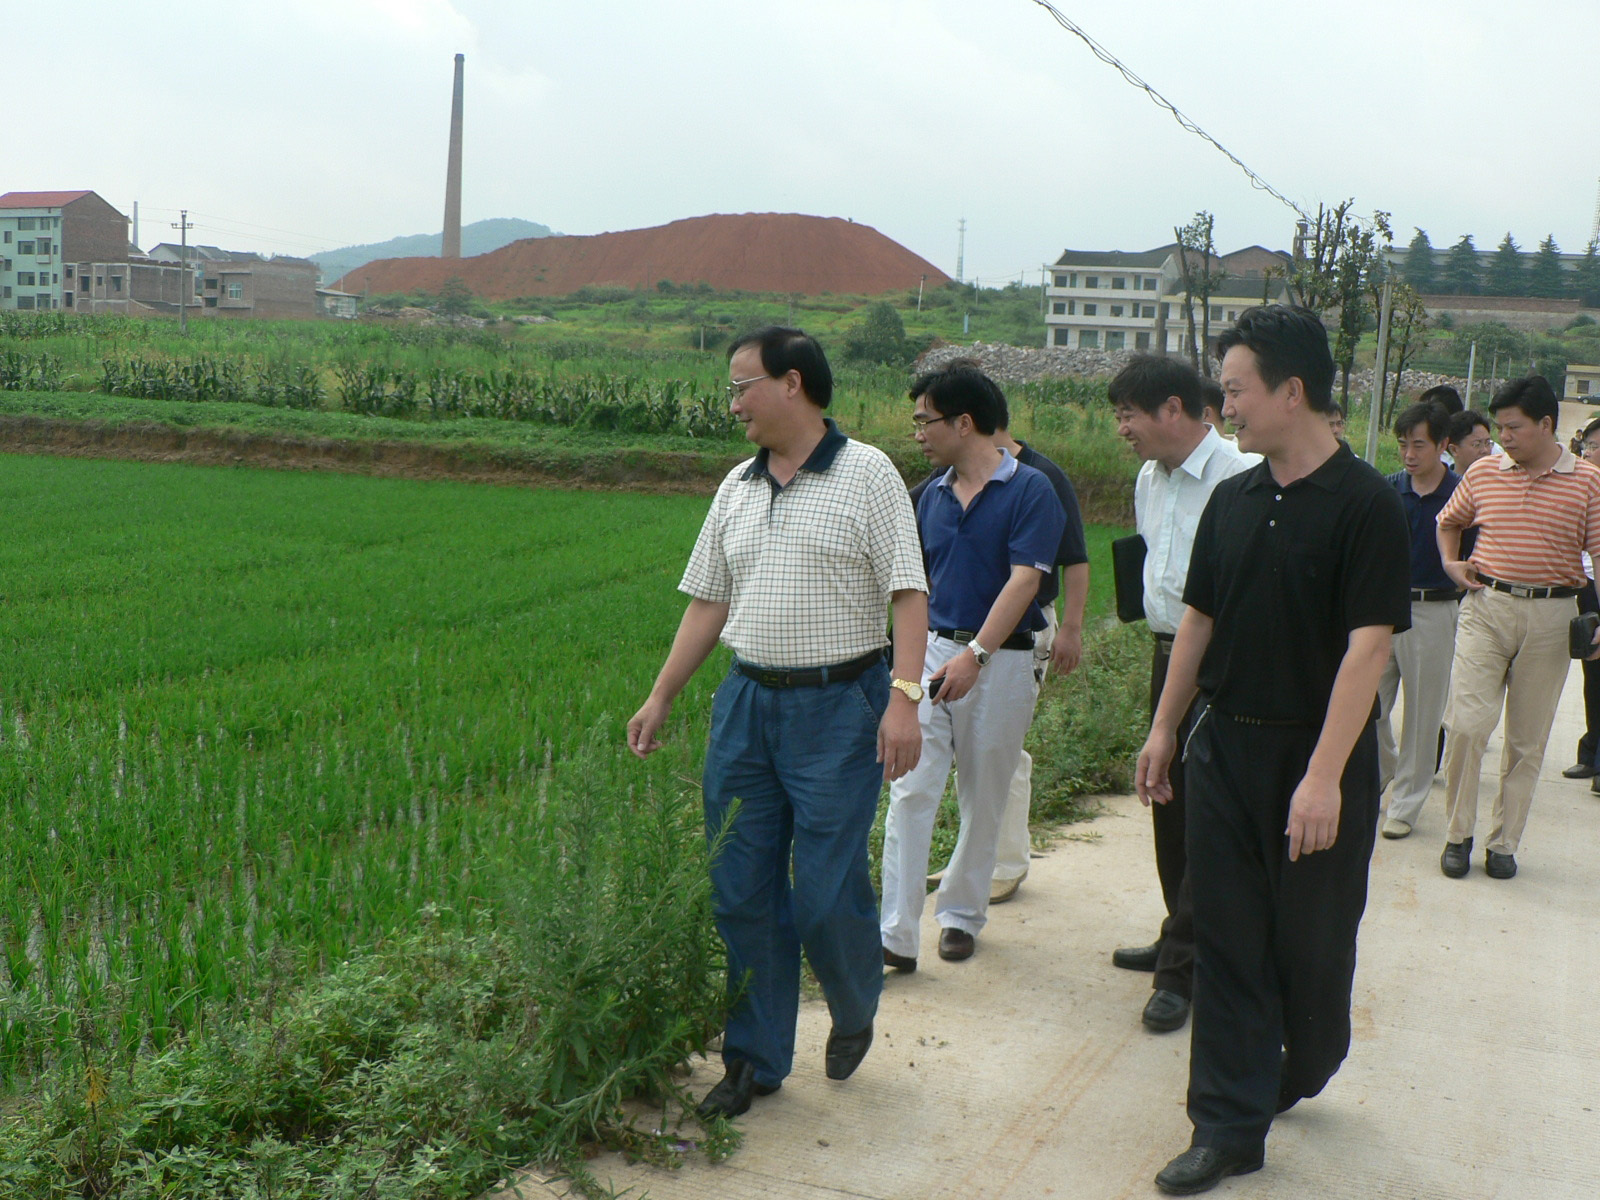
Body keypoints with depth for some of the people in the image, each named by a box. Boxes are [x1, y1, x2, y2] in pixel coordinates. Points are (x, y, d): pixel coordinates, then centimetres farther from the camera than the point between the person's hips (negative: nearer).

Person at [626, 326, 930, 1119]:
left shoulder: (866, 474, -5)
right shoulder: (738, 488, 13)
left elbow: (908, 593, -10)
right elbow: (708, 602, 16)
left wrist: (904, 697, -20)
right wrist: (660, 698, 14)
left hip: (839, 705, -6)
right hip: (746, 700, 6)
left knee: (826, 891, -3)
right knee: (740, 891, 7)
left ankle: (854, 1014, 28)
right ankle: (754, 1059, 22)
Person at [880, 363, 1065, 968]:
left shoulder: (1030, 491, -8)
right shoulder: (933, 495, 10)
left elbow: (1023, 581, -17)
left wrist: (975, 655, -25)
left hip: (1001, 660, -4)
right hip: (932, 651, 5)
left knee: (983, 799, 8)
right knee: (910, 789, -6)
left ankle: (961, 914, 25)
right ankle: (897, 934, -6)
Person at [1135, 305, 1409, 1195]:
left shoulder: (1366, 505, -13)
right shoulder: (1233, 500, 6)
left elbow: (1368, 645, -18)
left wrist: (1324, 774, -23)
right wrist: (1165, 729, 11)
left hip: (1318, 758, -5)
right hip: (1226, 746, 5)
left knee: (1312, 939, 11)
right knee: (1228, 939, 7)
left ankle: (1305, 1068, 38)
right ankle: (1232, 1125, 14)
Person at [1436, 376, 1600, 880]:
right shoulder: (1483, 472, 7)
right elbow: (1449, 521, 24)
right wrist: (1451, 563, 7)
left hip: (1550, 616, -1)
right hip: (1486, 607, 1)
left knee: (1528, 740, 6)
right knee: (1467, 722, -10)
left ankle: (1503, 842, 18)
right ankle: (1458, 834, 5)